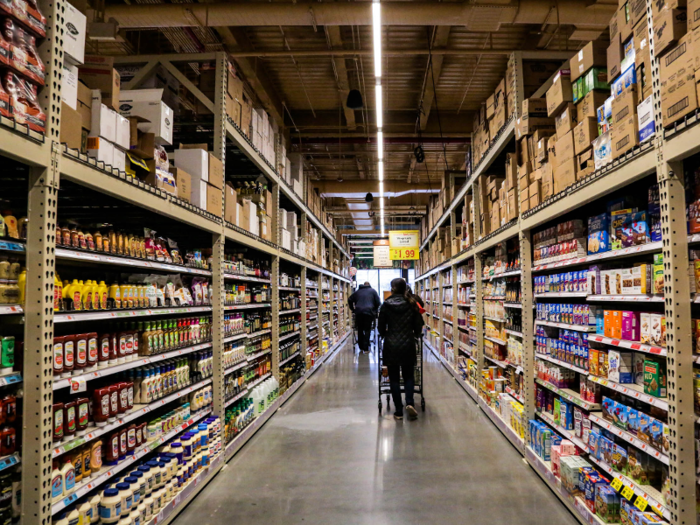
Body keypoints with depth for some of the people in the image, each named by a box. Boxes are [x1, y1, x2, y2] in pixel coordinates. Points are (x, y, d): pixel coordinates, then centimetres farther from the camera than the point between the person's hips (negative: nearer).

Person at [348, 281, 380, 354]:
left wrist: (353, 309, 22)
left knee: (360, 330, 12)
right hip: (369, 312, -2)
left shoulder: (358, 291, 19)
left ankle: (361, 347, 17)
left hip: (358, 312, 3)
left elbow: (350, 300, 16)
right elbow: (377, 302, 5)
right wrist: (374, 311, 17)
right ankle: (365, 348, -4)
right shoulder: (372, 291, 11)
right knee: (367, 330, 1)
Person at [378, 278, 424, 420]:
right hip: (408, 345, 1)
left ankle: (399, 411, 9)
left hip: (391, 346, -1)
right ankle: (409, 403, -5)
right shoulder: (412, 304, -3)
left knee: (394, 378, 8)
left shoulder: (386, 304, -7)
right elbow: (419, 324, 1)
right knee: (408, 376, 16)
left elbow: (381, 326, -2)